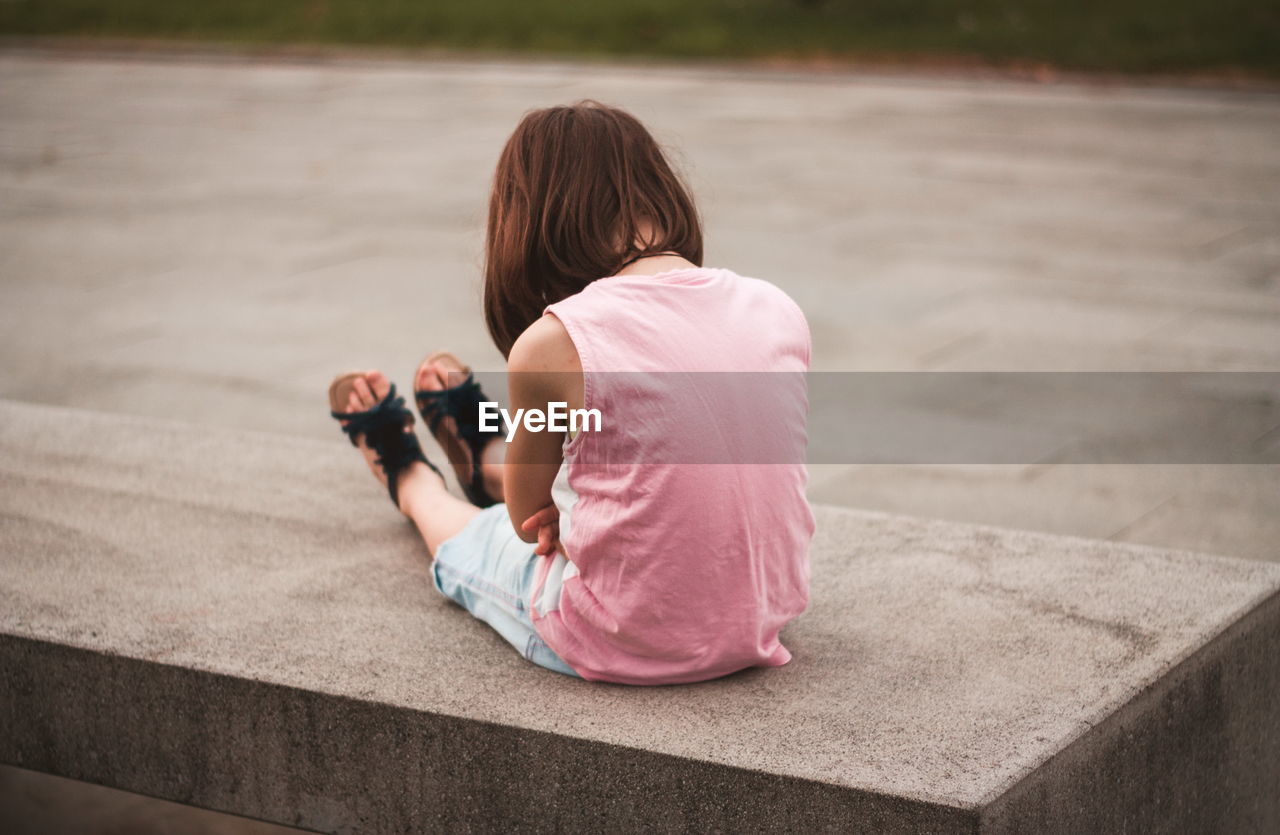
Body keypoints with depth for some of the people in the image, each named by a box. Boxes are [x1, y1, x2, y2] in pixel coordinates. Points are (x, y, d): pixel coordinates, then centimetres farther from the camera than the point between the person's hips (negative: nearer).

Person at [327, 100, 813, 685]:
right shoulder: (781, 310, -5)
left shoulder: (551, 346, -18)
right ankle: (482, 460, 68)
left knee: (468, 539, 30)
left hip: (624, 646, -4)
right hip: (761, 626, 5)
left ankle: (407, 477, 65)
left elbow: (528, 519, -3)